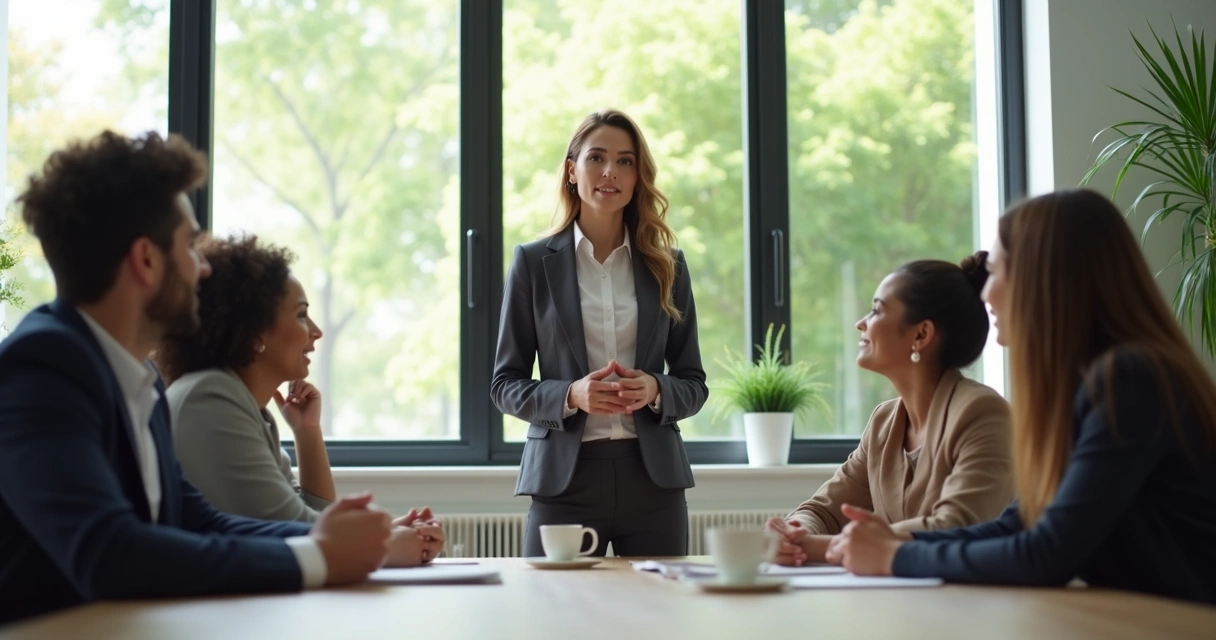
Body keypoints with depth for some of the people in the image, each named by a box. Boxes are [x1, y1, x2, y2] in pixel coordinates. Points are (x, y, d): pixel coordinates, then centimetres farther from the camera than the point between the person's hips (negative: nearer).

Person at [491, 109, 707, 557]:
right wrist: (571, 396, -15)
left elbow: (693, 385, 11)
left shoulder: (667, 265, 9)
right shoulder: (534, 262, 4)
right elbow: (505, 384, 3)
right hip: (565, 476, -2)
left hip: (652, 476, 2)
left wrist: (655, 391, -11)